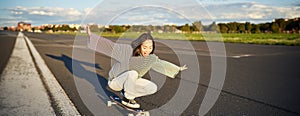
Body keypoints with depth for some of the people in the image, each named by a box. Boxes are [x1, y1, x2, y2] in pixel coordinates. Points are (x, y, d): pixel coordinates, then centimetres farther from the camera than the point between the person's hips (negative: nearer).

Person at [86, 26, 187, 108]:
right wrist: (91, 36, -30)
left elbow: (161, 63, 5)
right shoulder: (127, 50, -27)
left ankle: (126, 93, 5)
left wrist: (178, 69, 14)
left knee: (153, 88, -7)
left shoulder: (151, 58, -10)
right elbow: (110, 46, -26)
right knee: (132, 73, -37)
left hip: (130, 81, 6)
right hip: (115, 81, -6)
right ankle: (127, 99, -13)